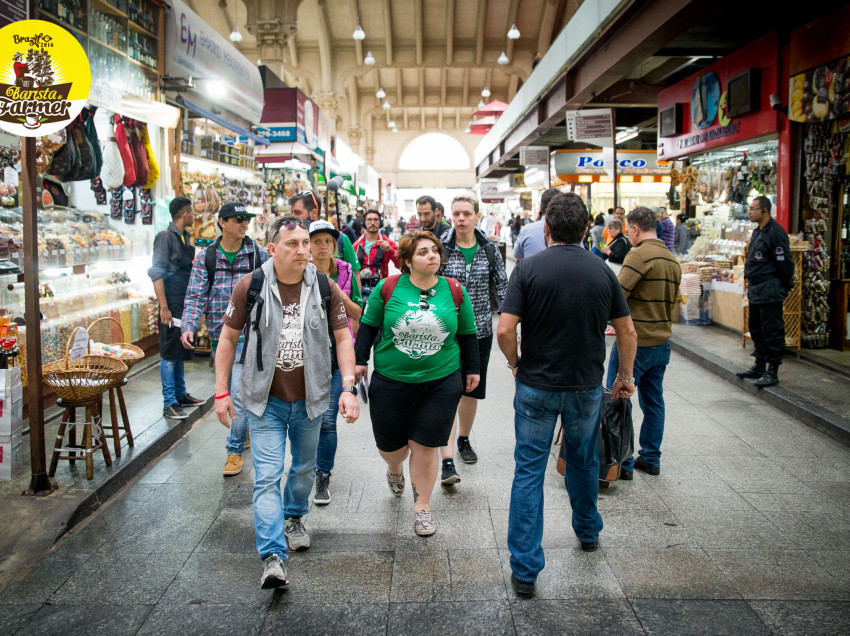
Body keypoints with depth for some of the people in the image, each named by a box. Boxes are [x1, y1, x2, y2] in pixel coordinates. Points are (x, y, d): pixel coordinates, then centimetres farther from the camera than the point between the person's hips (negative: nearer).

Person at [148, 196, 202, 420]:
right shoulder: (166, 237, -11)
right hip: (172, 305, -8)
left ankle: (181, 395, 26)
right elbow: (157, 273, -16)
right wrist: (164, 307, -22)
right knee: (169, 355, -3)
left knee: (180, 352, 16)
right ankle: (169, 403, 1)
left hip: (185, 305, 8)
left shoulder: (186, 237, 14)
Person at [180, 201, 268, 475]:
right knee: (228, 392, 17)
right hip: (219, 335, 3)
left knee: (239, 393, -10)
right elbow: (195, 296, -2)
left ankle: (235, 449, 3)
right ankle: (247, 429, 40)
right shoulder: (206, 258, 1)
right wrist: (188, 327, -17)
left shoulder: (259, 255, -1)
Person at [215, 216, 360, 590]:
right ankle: (273, 558, -5)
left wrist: (349, 387, -10)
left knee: (304, 467, 19)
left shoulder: (325, 289, -5)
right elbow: (228, 338, -1)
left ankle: (294, 518, 46)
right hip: (265, 400, -2)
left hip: (309, 398, 2)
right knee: (267, 476, -8)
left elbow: (343, 338, 0)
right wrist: (221, 391, -2)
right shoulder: (250, 287, -9)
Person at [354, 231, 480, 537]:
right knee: (390, 444, 10)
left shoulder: (455, 291, 0)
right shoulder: (388, 288, -4)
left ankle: (422, 505, 21)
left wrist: (472, 369, 14)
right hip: (391, 382, 0)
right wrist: (360, 360, 2)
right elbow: (368, 326, 6)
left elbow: (467, 335, 11)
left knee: (424, 445, 1)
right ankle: (395, 470, 48)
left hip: (441, 382, 0)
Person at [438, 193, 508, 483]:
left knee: (472, 389, 14)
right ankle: (447, 461, -11)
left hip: (480, 330, 3)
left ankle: (463, 440, 38)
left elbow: (501, 289, 9)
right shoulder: (440, 248, -5)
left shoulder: (489, 250, 3)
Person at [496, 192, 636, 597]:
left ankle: (524, 569, 5)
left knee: (529, 471, 4)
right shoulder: (602, 272, -2)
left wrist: (516, 364, 1)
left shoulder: (528, 269, -11)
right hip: (587, 386, 3)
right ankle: (588, 531, 47)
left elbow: (504, 330, -17)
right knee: (584, 460, 24)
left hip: (536, 385, -3)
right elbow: (627, 331, 3)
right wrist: (626, 376, 15)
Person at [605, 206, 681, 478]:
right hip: (662, 343, 9)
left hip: (635, 343, -9)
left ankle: (622, 463, 6)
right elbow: (670, 303, 17)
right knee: (653, 401, 16)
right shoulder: (673, 260, 11)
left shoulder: (639, 255, -16)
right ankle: (651, 459, 25)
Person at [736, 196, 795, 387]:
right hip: (755, 291, 10)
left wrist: (785, 288, -10)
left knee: (772, 332, -3)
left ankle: (772, 372, 3)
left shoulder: (775, 232, -15)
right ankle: (759, 366, 28)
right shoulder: (757, 232, 15)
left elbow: (785, 264, -15)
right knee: (756, 329, 17)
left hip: (770, 293, -10)